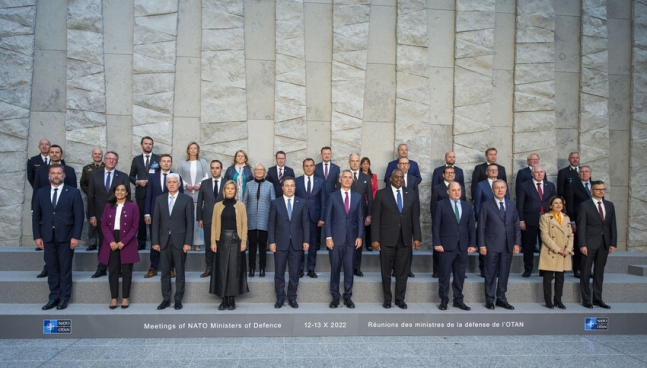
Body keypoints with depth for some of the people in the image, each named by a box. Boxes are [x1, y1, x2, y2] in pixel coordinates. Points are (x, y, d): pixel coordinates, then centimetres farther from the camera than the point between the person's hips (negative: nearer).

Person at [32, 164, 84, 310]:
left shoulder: (73, 192, 0)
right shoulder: (41, 193, 9)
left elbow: (79, 216, -3)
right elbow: (36, 216, 9)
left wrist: (76, 236, -10)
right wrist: (37, 236, 2)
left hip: (66, 236, -3)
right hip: (48, 236, 3)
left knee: (65, 268, 4)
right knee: (51, 268, 7)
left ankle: (64, 298, 12)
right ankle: (54, 297, 15)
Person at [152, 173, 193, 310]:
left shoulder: (187, 199, -1)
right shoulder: (159, 199, 8)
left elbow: (190, 222, -4)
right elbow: (156, 222, 6)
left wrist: (188, 242, -10)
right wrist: (155, 241, 0)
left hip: (179, 241, -2)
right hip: (164, 241, 3)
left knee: (179, 272, 6)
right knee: (165, 272, 8)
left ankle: (178, 299, 15)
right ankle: (166, 299, 18)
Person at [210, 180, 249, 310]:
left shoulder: (240, 205, 3)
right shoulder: (218, 205, 6)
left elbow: (244, 224, 0)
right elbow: (214, 224, 4)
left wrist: (243, 241, -7)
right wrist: (213, 241, -4)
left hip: (236, 240, -1)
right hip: (222, 240, 1)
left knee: (234, 269, 1)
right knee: (222, 269, 2)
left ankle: (232, 299, 9)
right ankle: (224, 299, 10)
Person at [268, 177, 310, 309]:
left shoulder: (302, 202, 4)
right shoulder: (275, 203, 1)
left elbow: (305, 223, 3)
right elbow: (271, 224, -1)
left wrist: (306, 240, -3)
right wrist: (271, 242, -7)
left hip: (296, 243, 1)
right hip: (280, 243, -1)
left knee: (294, 273, 7)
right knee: (279, 273, 6)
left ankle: (292, 298, 19)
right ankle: (280, 298, 19)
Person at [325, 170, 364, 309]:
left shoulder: (358, 197, 8)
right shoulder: (332, 196, 2)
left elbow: (360, 218, 7)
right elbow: (328, 219, 0)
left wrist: (359, 236, -1)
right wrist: (328, 237, -8)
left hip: (351, 238, 2)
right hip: (336, 238, -1)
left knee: (349, 269, 5)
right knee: (335, 268, 5)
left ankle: (348, 297, 16)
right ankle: (335, 296, 16)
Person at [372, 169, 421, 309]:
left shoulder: (411, 195, 8)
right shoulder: (381, 194, -1)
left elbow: (415, 217, 8)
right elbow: (376, 218, -3)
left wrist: (417, 237, 2)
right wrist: (375, 239, -8)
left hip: (405, 239, 2)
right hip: (387, 238, -2)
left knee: (402, 271, 7)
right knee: (386, 271, 6)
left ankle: (400, 299, 19)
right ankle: (387, 299, 19)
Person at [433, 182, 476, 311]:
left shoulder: (467, 206, 11)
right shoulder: (441, 205, -1)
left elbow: (471, 227, 10)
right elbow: (436, 226, -5)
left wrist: (472, 244, 3)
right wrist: (437, 243, -11)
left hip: (463, 247, 4)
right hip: (446, 246, -4)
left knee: (460, 275, 10)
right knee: (444, 275, 2)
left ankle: (458, 300, 21)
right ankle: (444, 300, 13)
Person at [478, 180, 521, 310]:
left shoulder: (511, 205, 9)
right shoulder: (487, 205, -2)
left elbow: (516, 225, 9)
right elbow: (481, 227, -3)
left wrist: (517, 243, 2)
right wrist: (482, 245, -8)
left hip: (508, 246, 3)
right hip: (492, 246, -3)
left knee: (504, 274, 9)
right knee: (491, 274, 4)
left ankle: (501, 299, 21)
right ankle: (489, 299, 15)